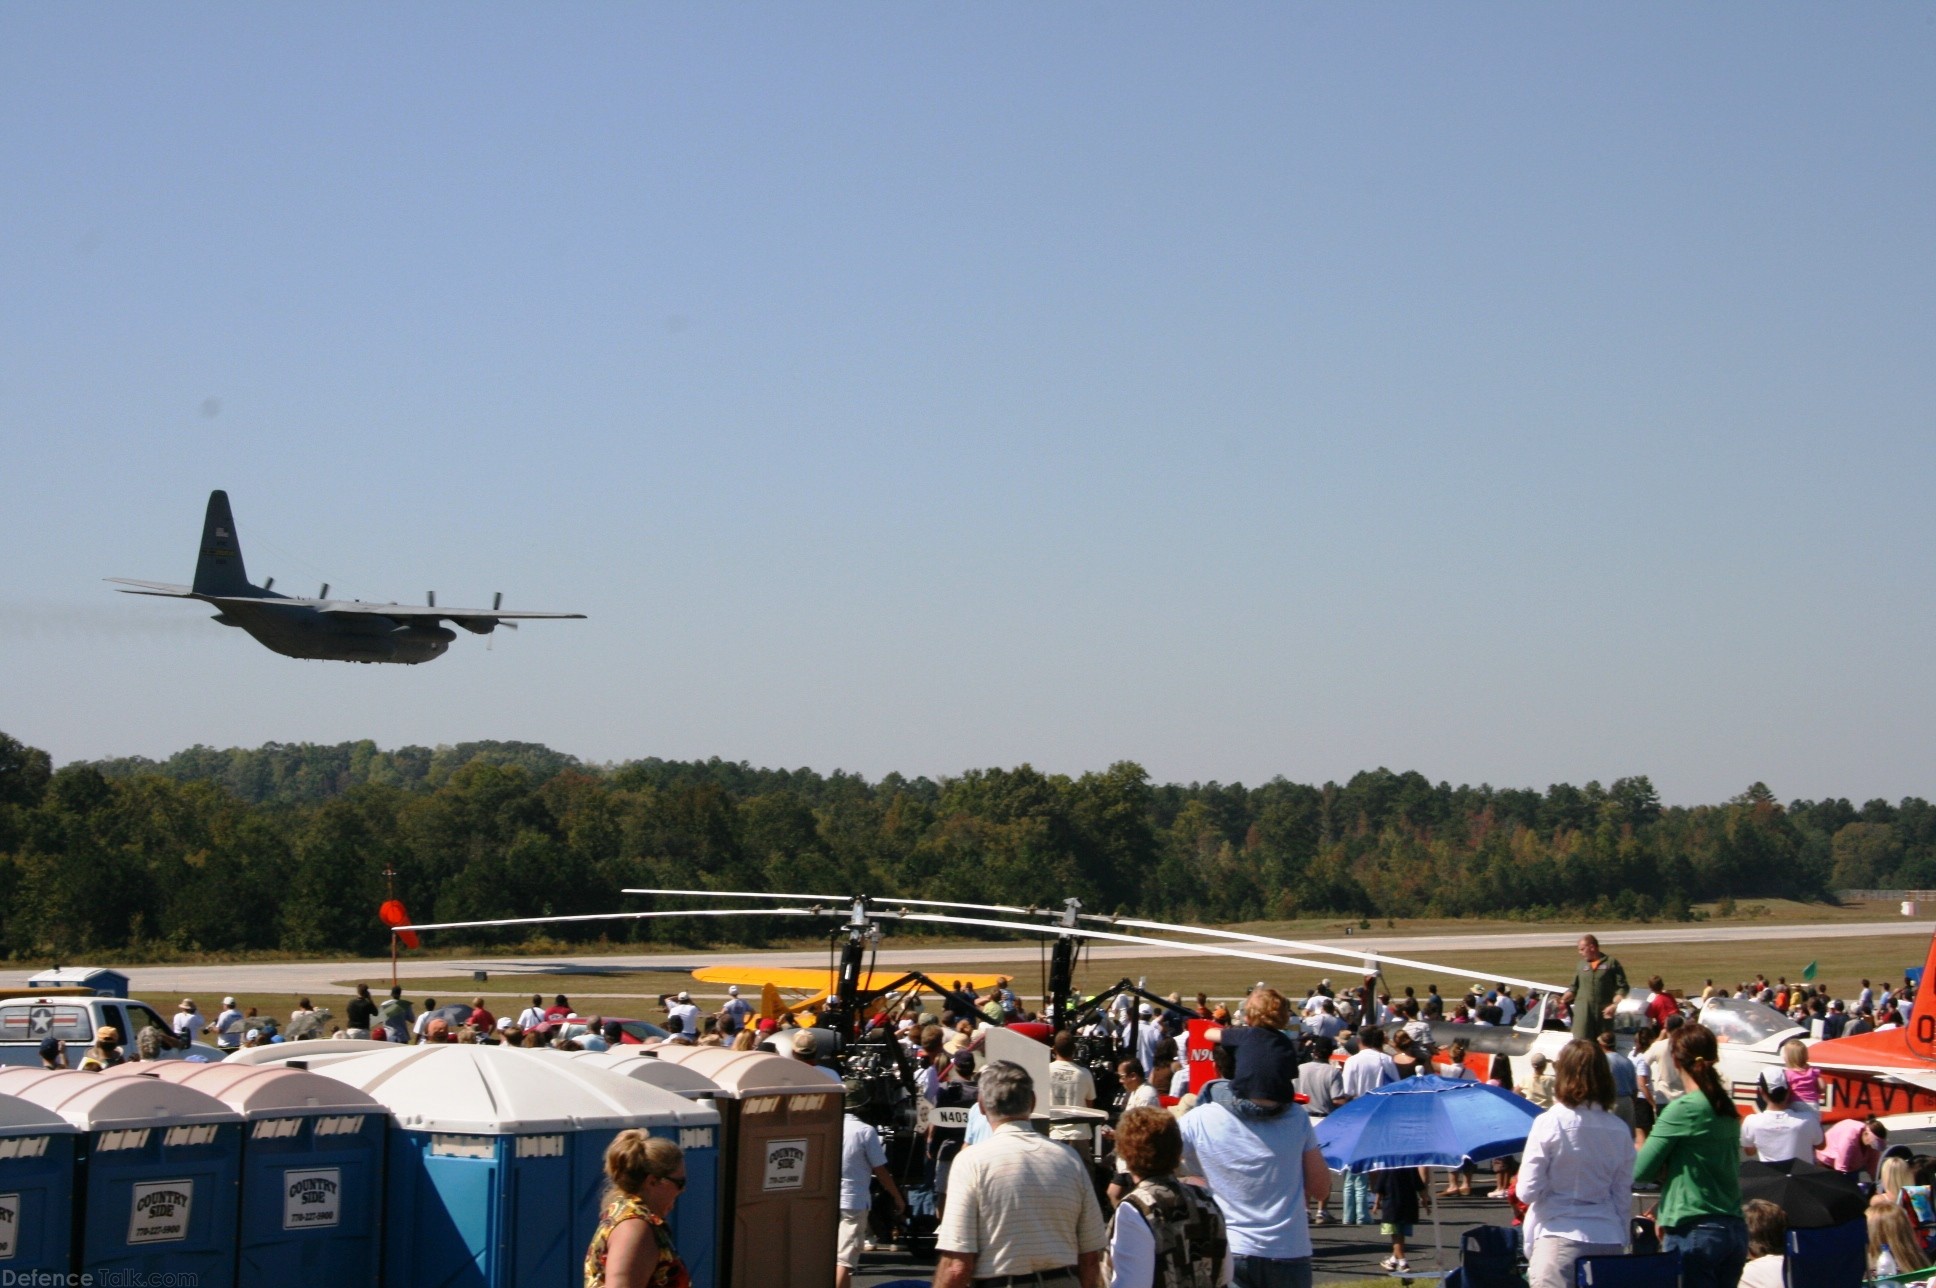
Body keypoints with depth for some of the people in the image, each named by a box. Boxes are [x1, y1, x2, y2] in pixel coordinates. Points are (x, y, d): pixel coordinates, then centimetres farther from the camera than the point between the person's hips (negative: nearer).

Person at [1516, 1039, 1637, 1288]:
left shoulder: (1549, 1123, -9)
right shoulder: (1620, 1130, 4)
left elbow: (1528, 1192, -8)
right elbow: (1624, 1197, 11)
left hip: (1558, 1236, -4)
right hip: (1609, 1241, 4)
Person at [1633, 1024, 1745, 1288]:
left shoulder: (1683, 1110, -12)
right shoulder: (1728, 1109, 10)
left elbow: (1640, 1170, -10)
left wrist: (1664, 1169, 8)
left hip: (1695, 1233, -7)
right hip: (1734, 1230, 7)